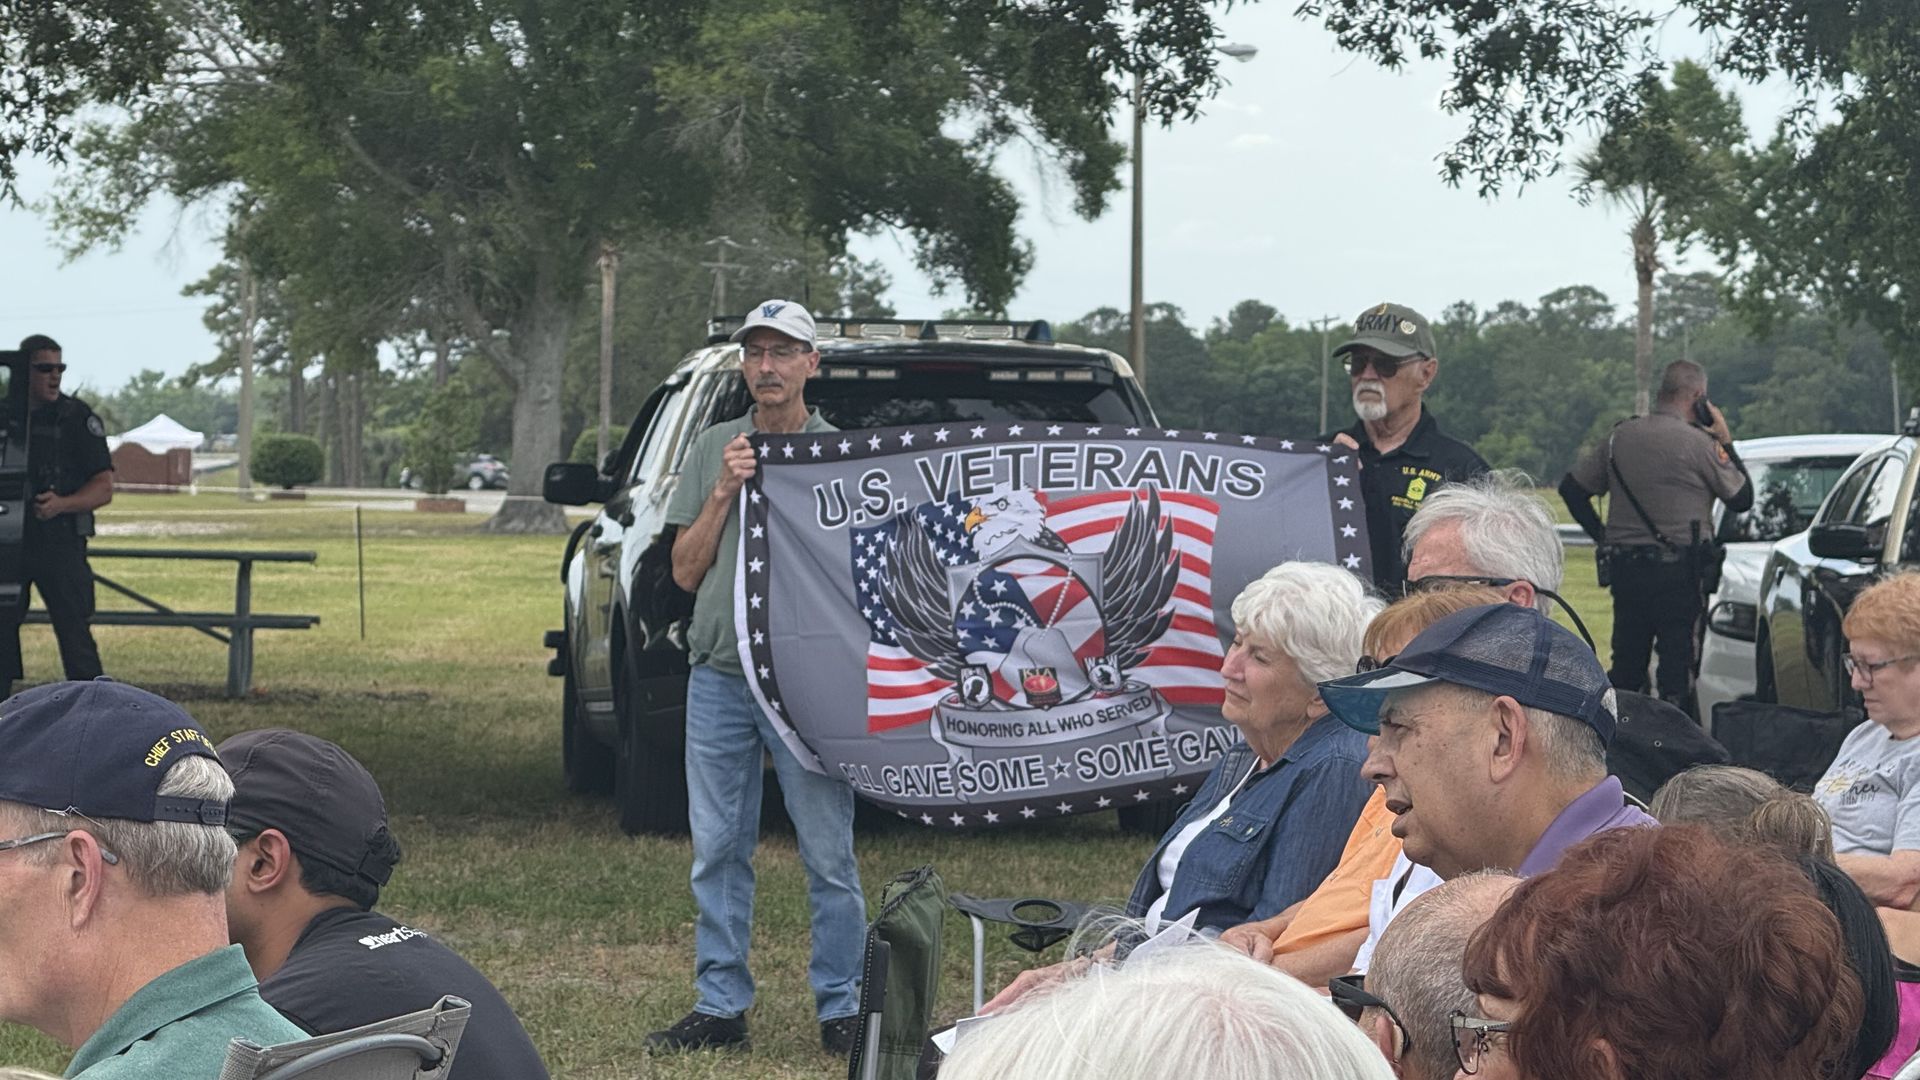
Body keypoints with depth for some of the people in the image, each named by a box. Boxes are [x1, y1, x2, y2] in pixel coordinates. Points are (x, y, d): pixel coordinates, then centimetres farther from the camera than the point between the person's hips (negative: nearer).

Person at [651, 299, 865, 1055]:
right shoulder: (712, 449, 12)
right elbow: (685, 572, 8)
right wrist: (723, 494, -3)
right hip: (719, 676, 4)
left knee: (828, 856, -2)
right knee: (718, 851, 7)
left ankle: (841, 1007, 6)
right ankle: (721, 1006, 15)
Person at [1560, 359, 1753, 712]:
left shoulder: (1619, 436, 8)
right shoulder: (1697, 443, -9)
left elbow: (1571, 488, 12)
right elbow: (1742, 498, -1)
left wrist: (1603, 537, 16)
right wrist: (1725, 441, 8)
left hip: (1624, 566, 5)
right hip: (1679, 569, -5)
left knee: (1625, 664, 13)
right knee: (1677, 662, -2)